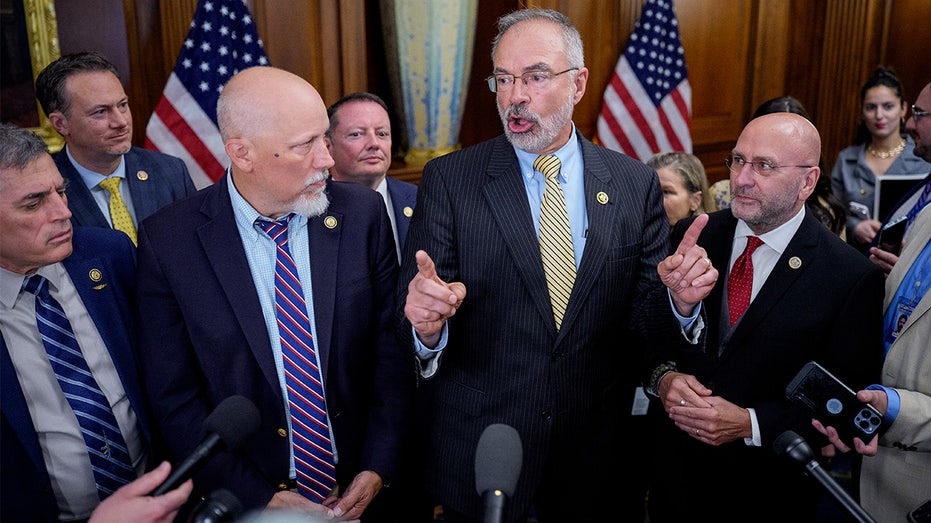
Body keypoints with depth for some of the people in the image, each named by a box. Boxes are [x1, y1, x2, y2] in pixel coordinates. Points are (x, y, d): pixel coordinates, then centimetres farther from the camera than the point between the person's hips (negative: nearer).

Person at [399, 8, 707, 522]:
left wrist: (678, 299, -22)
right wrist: (427, 325, -31)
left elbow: (647, 322, -1)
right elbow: (413, 314, -9)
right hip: (477, 456, -1)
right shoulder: (448, 179, -7)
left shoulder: (636, 183, -2)